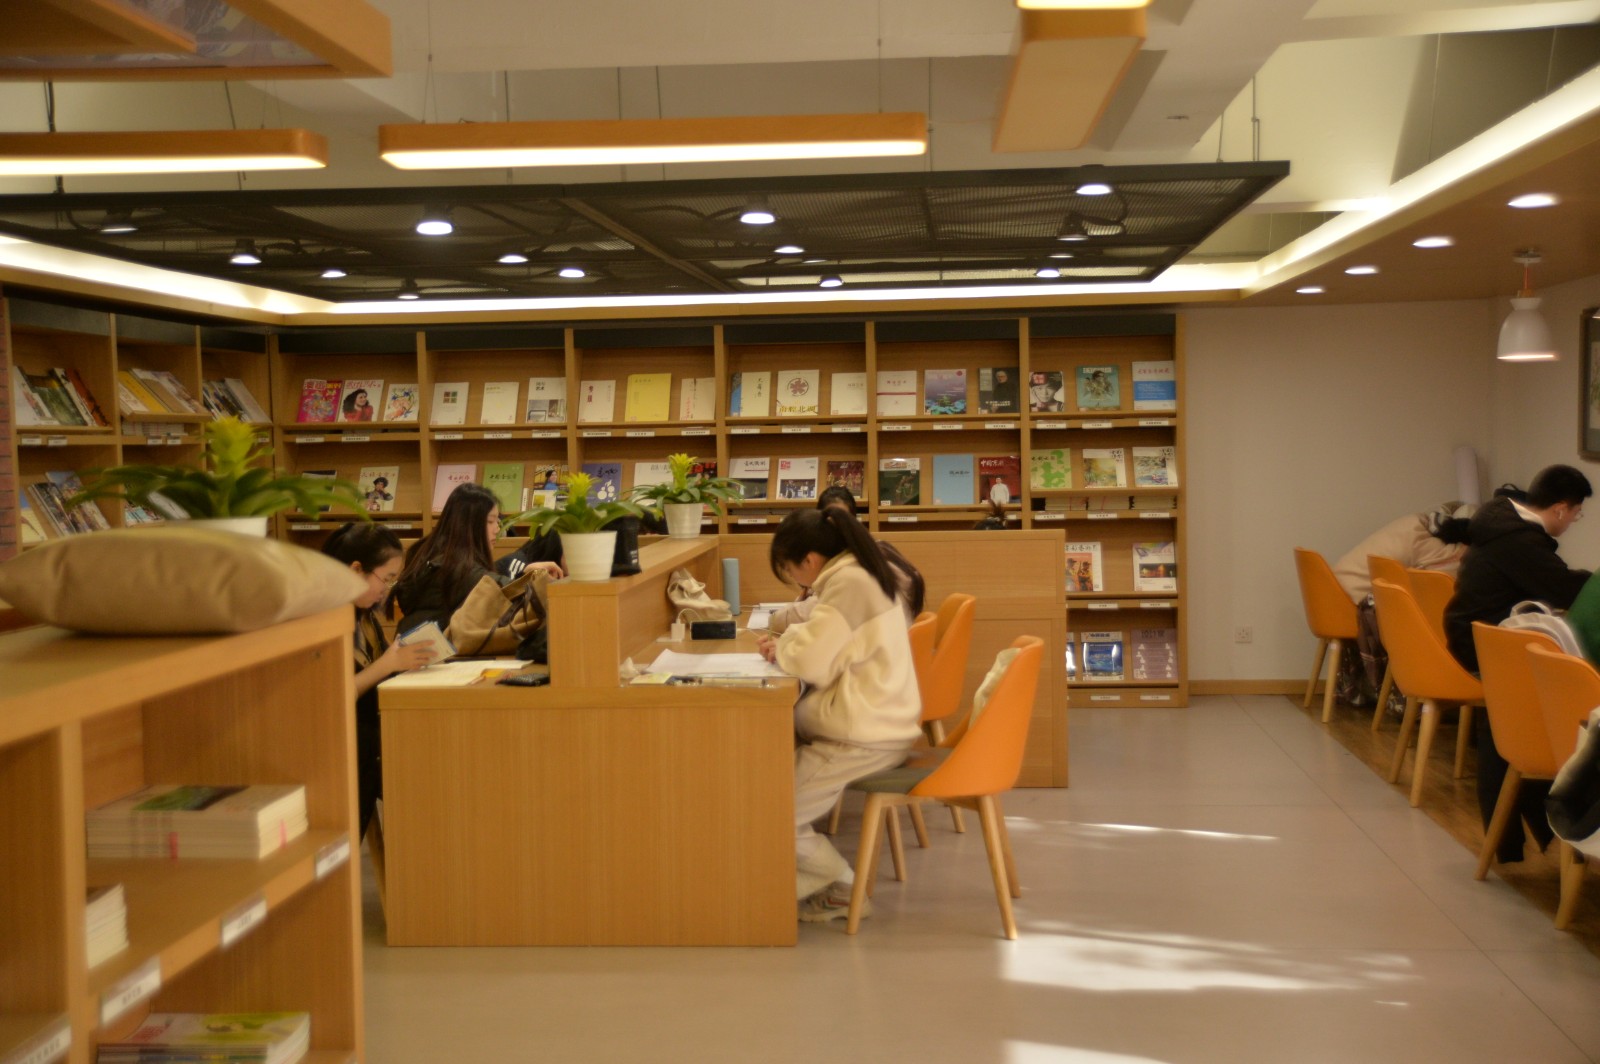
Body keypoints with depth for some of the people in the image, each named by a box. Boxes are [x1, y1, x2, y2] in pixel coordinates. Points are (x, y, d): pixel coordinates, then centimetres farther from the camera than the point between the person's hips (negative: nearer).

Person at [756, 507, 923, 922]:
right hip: (880, 722, 11)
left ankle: (841, 890, 9)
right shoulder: (863, 576, 14)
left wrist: (785, 644, -1)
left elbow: (813, 662, -21)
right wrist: (789, 645, 5)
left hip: (865, 738, -11)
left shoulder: (848, 584, -18)